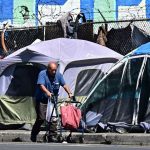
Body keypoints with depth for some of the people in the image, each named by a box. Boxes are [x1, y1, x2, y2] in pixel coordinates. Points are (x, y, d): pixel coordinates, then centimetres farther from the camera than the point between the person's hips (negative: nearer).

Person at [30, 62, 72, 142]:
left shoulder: (58, 75, 3)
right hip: (42, 100, -4)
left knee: (53, 119, -3)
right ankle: (33, 135, 8)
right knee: (41, 118, -11)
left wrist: (69, 93, -14)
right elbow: (41, 85, -24)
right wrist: (47, 92, -41)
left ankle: (53, 137, 4)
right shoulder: (42, 74, -11)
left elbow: (64, 85, 2)